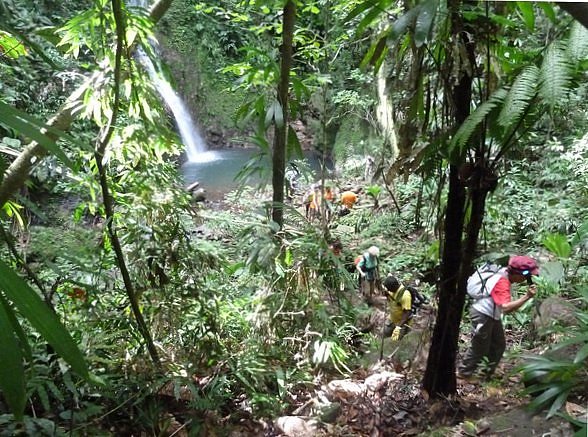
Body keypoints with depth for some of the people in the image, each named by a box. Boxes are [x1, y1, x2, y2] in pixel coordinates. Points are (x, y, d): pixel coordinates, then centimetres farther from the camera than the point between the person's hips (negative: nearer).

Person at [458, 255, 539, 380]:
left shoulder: (505, 272, -6)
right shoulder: (502, 283, -32)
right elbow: (506, 307, -44)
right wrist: (527, 296, -46)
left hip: (492, 316, 10)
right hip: (482, 315, -10)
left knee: (499, 345, 19)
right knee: (480, 349, 4)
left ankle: (487, 373, 34)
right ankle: (464, 374, 21)